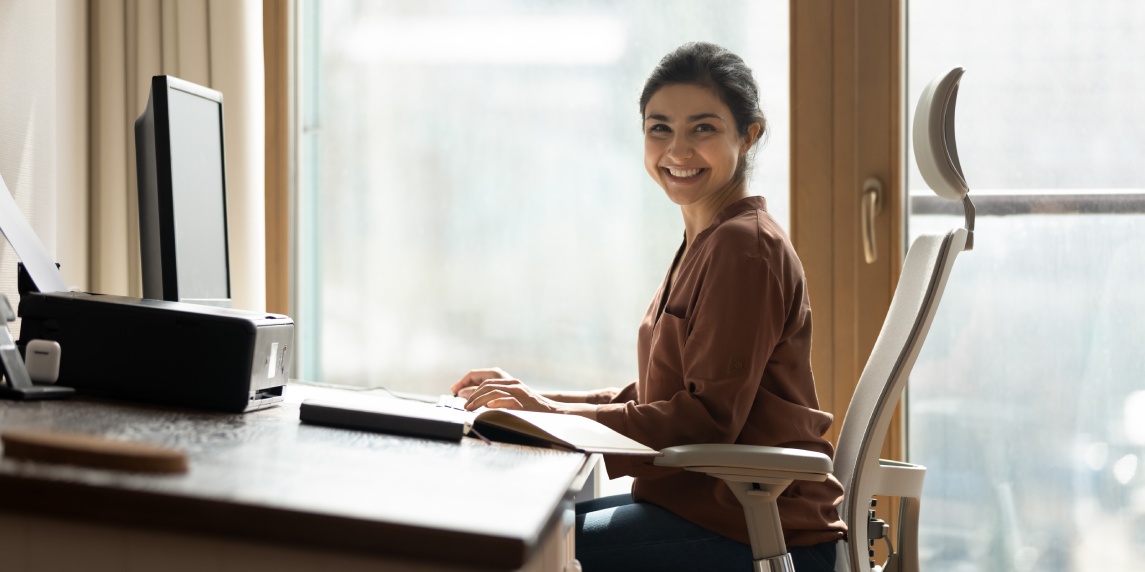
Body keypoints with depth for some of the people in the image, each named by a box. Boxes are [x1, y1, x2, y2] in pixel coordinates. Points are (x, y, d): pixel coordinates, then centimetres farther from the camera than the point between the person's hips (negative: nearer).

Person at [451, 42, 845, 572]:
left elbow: (709, 420, -20)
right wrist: (536, 400, 7)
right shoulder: (707, 244, 17)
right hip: (707, 501, 10)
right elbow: (659, 399, 16)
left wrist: (553, 413, -19)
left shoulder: (742, 246, -14)